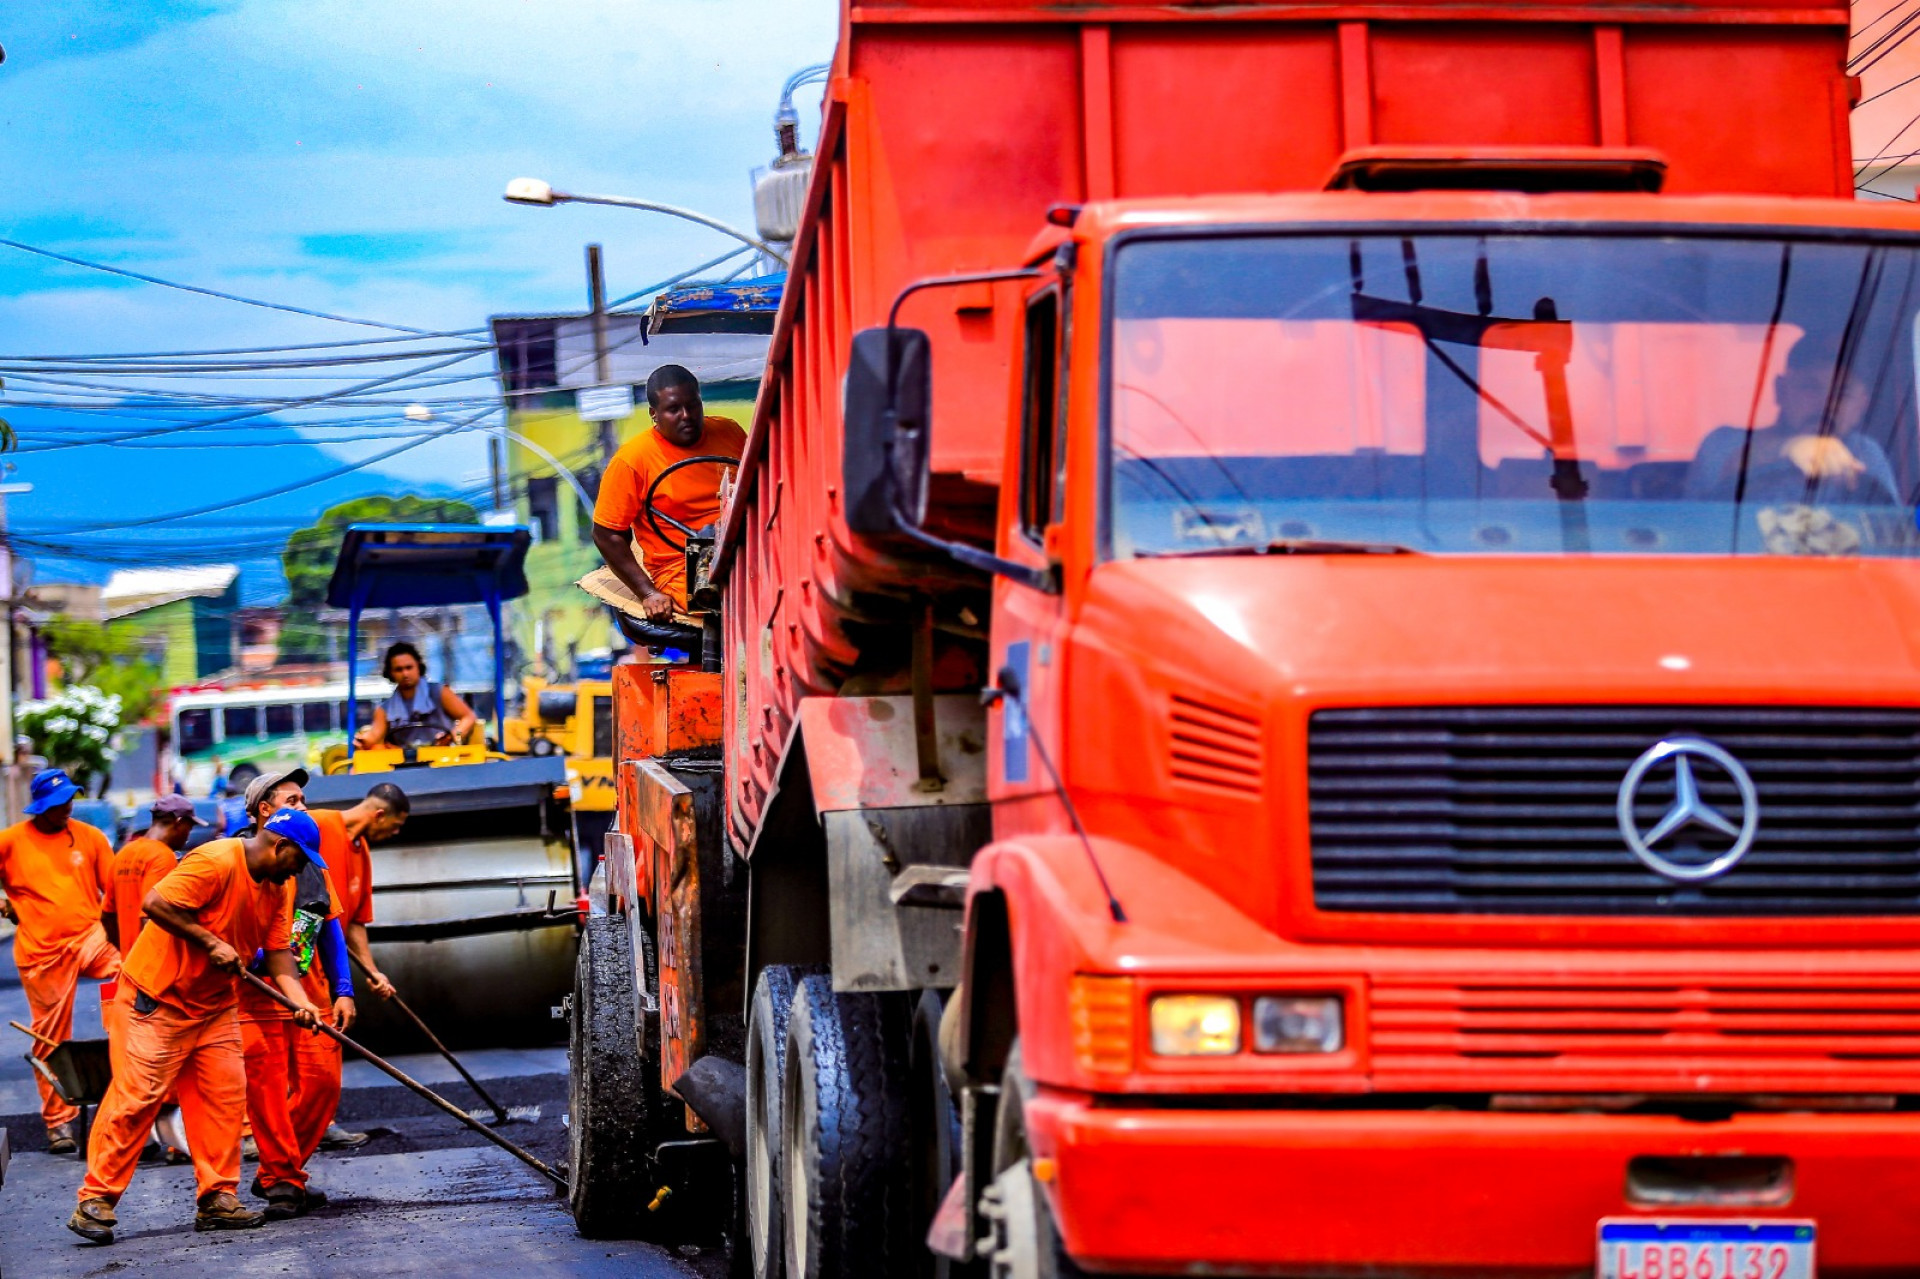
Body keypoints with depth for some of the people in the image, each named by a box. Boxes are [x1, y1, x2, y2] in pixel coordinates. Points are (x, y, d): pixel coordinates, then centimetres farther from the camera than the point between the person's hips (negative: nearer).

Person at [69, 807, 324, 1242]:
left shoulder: (279, 888, 6)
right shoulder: (216, 862, -22)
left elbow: (278, 950, 4)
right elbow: (156, 903, -28)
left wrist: (299, 1000, -12)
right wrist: (211, 943, -26)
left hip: (215, 1003, 9)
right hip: (159, 996, -9)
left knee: (225, 1094, 2)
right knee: (138, 1096, -9)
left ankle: (217, 1200, 8)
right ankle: (95, 1202, -5)